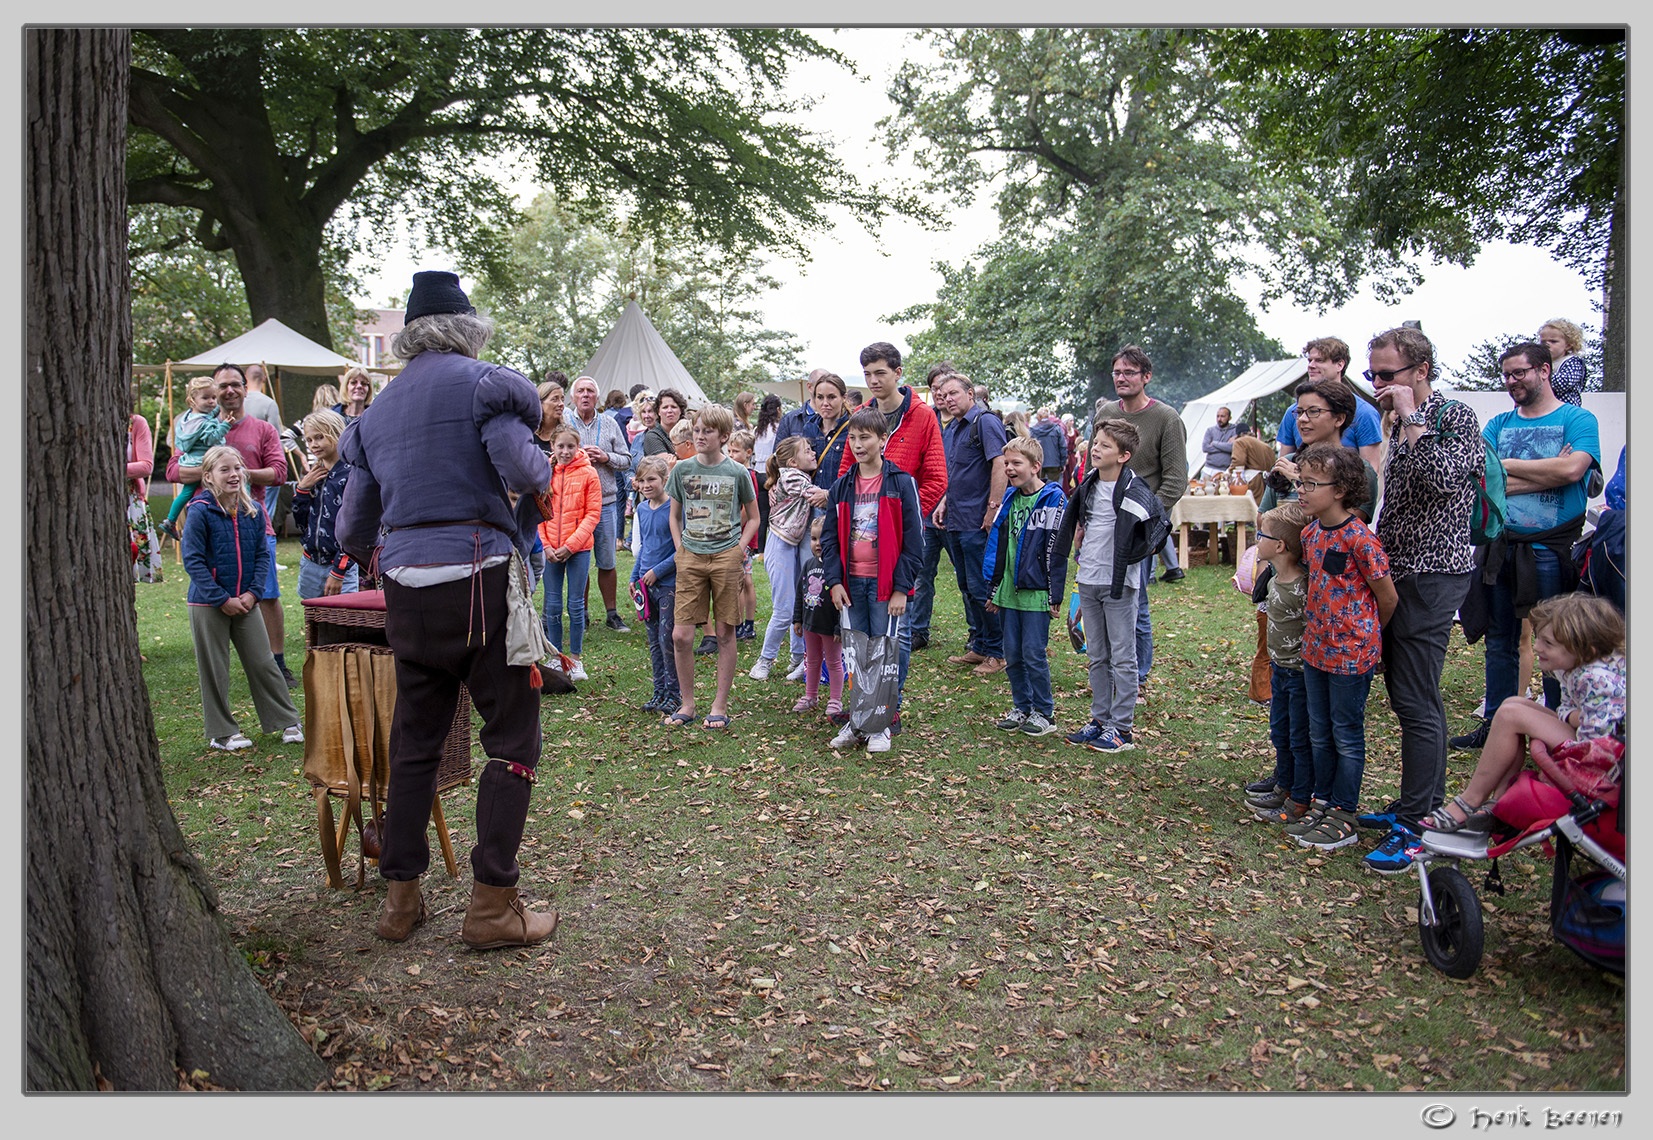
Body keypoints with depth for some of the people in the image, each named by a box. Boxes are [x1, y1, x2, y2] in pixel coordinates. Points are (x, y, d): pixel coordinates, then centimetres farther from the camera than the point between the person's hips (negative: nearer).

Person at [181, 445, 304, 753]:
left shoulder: (254, 511, 2)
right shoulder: (200, 513, -11)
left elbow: (263, 555, 6)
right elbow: (193, 561, -13)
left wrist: (253, 592, -7)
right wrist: (222, 600, -17)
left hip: (246, 602, 3)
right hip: (208, 604, -3)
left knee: (263, 663, 7)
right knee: (214, 670, 7)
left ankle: (287, 721, 15)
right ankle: (222, 732, 18)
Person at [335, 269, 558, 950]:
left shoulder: (379, 408, 17)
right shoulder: (481, 382, -3)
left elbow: (354, 522, 21)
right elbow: (522, 470, -19)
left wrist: (361, 550, 43)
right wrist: (543, 472, 5)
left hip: (406, 587, 6)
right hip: (476, 579, -6)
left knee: (414, 741, 15)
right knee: (512, 736, 3)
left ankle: (399, 899, 23)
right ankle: (492, 903, 4)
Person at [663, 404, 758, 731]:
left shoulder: (737, 473, 0)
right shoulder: (682, 470, 6)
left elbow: (753, 518, 9)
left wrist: (740, 548, -4)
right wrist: (679, 549, 5)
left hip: (726, 557, -2)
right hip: (690, 557, 2)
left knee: (725, 633, 4)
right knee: (681, 635, -2)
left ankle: (720, 706, 15)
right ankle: (687, 704, 15)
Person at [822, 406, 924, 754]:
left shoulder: (901, 483, -4)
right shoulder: (842, 487, 9)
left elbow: (912, 540, -6)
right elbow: (830, 537, 10)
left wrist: (901, 588, -10)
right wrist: (834, 581, -1)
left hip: (885, 584, -4)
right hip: (851, 583, 4)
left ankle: (884, 723, 11)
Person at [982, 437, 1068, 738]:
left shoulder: (1054, 499, -9)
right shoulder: (1009, 498, 10)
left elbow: (1056, 549, -11)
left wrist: (1055, 595, -12)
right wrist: (993, 587, 12)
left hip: (1036, 594, -6)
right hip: (1008, 592, 6)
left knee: (1034, 654, -1)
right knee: (1012, 655, 12)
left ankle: (1044, 713, 13)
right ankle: (1021, 707, 26)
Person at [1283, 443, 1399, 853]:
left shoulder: (1359, 539, -20)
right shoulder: (1310, 532, 3)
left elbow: (1388, 597, -11)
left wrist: (1367, 635, 4)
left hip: (1352, 654, -7)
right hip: (1315, 649, 7)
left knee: (1347, 736, 6)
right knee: (1319, 734, 17)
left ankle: (1343, 815, 17)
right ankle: (1322, 802, 30)